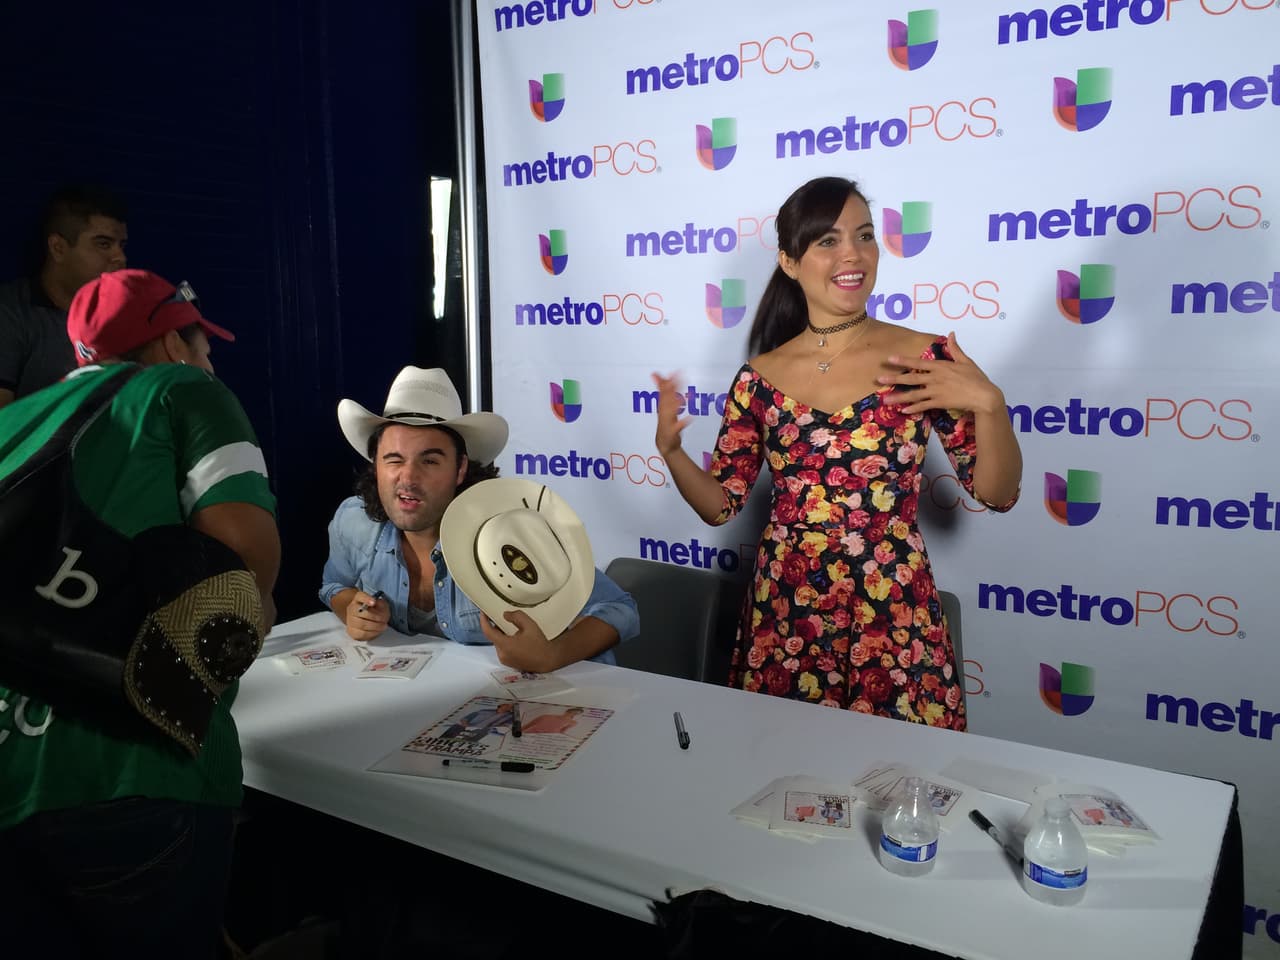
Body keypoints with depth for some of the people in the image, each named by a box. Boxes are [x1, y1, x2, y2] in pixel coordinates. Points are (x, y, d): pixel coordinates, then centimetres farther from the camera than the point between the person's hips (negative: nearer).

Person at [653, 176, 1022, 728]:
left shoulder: (924, 359, -6)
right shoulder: (759, 379, -1)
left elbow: (998, 494, -4)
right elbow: (721, 505, 3)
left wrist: (990, 403, -19)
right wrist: (670, 449, -13)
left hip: (894, 616, -1)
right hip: (784, 611, 2)